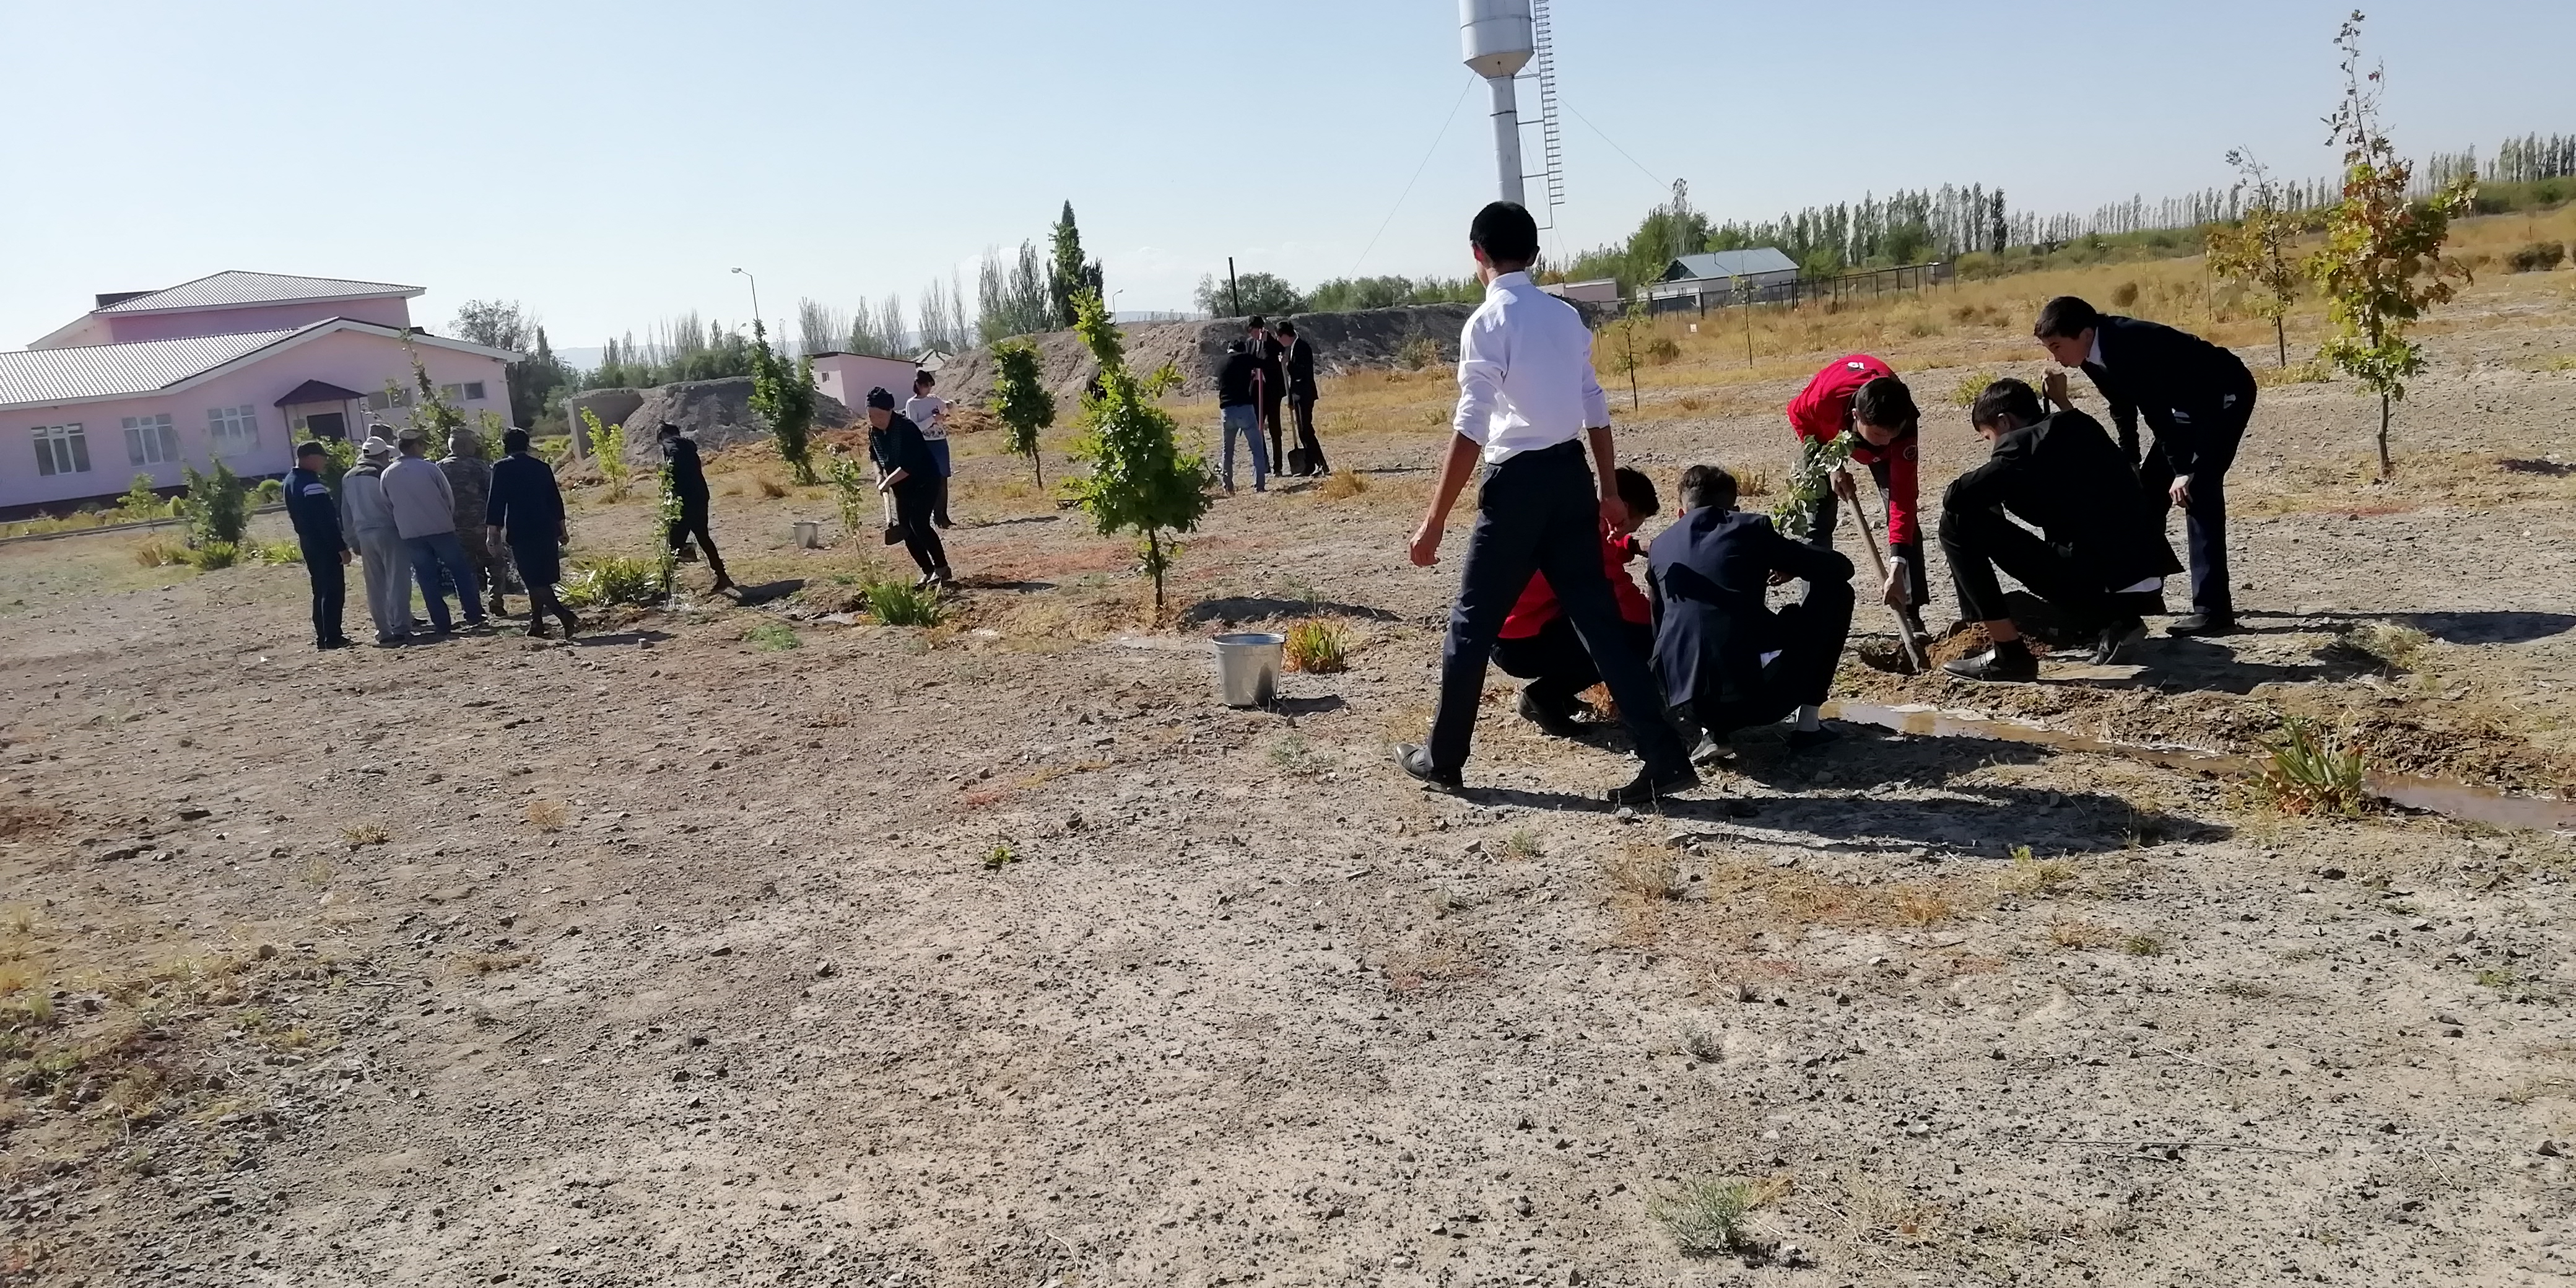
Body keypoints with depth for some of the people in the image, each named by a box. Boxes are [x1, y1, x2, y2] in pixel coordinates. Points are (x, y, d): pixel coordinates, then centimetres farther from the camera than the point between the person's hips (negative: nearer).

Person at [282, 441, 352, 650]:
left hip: (307, 542, 10)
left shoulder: (291, 480, 12)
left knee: (321, 590, 15)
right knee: (334, 590, -5)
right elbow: (326, 520, -22)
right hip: (325, 545, -10)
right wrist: (342, 547, -20)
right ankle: (333, 637, -5)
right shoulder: (312, 483, -19)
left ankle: (323, 636, 18)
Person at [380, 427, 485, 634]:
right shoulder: (429, 468, -6)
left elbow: (387, 505, 10)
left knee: (428, 579, 7)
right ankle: (473, 616, 6)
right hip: (441, 529, -3)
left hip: (410, 534, 3)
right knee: (461, 573, 7)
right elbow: (449, 499, -1)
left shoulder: (388, 474, 3)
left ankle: (441, 623, 5)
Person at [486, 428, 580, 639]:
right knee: (541, 579, 16)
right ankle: (536, 623, 20)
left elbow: (495, 502, -8)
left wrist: (492, 532, -5)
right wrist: (562, 529, 20)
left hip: (520, 534, -5)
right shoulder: (542, 467, 9)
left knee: (536, 581, -5)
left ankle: (567, 617, -21)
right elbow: (556, 500, 13)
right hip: (547, 530, 5)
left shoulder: (502, 469, -4)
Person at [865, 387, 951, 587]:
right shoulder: (873, 431, -3)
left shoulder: (906, 428, -26)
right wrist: (879, 476, -1)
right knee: (905, 529, 1)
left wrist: (888, 482, -25)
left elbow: (909, 465, -31)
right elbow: (874, 455, 15)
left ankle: (942, 568, -7)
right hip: (902, 487, 8)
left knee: (918, 524, -19)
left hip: (924, 481, -8)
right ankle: (928, 572, 10)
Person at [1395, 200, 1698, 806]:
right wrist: (1609, 491, 22)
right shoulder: (1566, 315, 10)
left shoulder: (1487, 323, -12)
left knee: (1473, 623, 8)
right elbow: (1595, 410, 13)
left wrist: (1434, 522, -14)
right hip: (1571, 475, 7)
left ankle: (1442, 759, 20)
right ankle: (1665, 760, 5)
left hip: (1518, 481, -6)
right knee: (1598, 618, 8)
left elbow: (1470, 432, -16)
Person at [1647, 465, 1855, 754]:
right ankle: (1807, 723, 15)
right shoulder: (1752, 527, 6)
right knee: (1835, 590, 17)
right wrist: (1792, 566, 28)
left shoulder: (1659, 546, 17)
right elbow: (1840, 567, 9)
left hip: (1689, 704, 4)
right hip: (1759, 697, -4)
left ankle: (1713, 729, 14)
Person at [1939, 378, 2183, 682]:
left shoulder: (2022, 443, -7)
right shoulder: (2081, 426, 17)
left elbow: (1955, 497, -11)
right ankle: (2112, 622, 15)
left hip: (2093, 580, -9)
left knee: (1958, 522, -6)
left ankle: (2010, 655, -4)